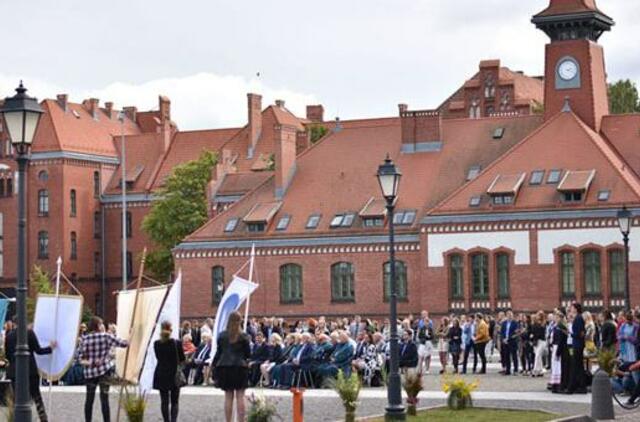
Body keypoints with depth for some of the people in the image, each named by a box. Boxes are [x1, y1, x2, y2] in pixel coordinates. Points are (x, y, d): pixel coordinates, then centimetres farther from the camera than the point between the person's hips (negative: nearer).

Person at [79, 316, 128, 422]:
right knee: (104, 398, -1)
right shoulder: (106, 336, -5)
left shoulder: (85, 339, 1)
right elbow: (123, 343, 1)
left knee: (89, 398, 12)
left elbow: (82, 358, -3)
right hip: (104, 370, -2)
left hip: (90, 372, 2)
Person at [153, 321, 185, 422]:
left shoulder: (156, 344, -3)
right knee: (174, 401, 4)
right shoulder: (177, 343, -10)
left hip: (161, 376, 2)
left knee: (164, 401, 7)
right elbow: (182, 359, -1)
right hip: (175, 375, -2)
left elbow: (158, 357, 8)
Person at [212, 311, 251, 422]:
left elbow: (218, 352, 5)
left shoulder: (222, 335, 1)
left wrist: (215, 363, 16)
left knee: (228, 396, 6)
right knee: (240, 396, 1)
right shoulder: (243, 337, -6)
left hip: (225, 367, 2)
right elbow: (248, 354, 0)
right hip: (240, 367, -2)